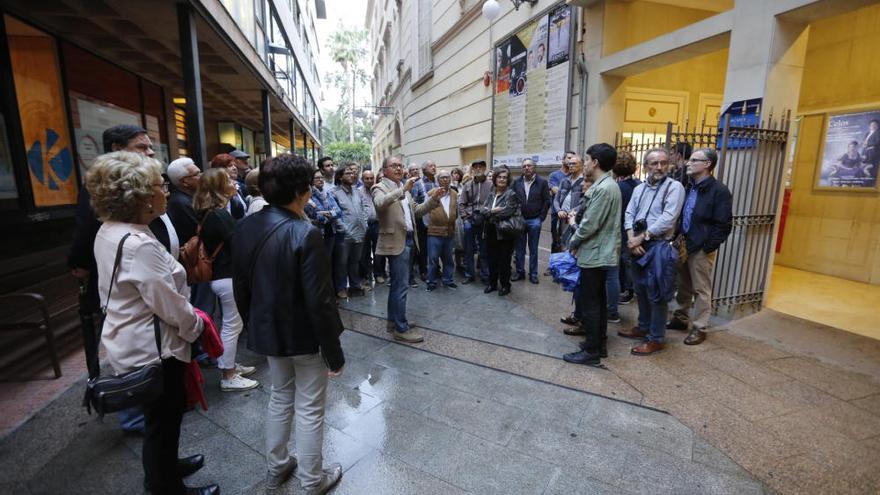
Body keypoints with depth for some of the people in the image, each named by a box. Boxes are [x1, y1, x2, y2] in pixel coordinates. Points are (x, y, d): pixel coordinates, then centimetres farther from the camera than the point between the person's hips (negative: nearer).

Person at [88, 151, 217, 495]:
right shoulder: (139, 245, -30)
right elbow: (171, 306, -25)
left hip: (130, 342, 9)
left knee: (158, 417, 27)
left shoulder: (108, 232, 1)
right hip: (151, 349, -9)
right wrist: (197, 325, -8)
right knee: (163, 419, 12)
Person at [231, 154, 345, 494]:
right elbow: (319, 301, -24)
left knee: (280, 397, 26)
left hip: (269, 331, 7)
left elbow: (241, 287, 6)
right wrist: (334, 351, -14)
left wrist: (253, 326, 19)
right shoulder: (305, 233, -25)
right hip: (305, 335, -6)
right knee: (310, 409, 12)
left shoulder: (245, 228, -3)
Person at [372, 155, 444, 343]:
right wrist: (403, 189, -36)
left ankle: (393, 321, 29)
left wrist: (433, 199, 5)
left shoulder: (404, 189, 17)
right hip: (396, 241, -8)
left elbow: (415, 211, 17)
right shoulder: (380, 188, -6)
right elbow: (381, 203, -29)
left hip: (408, 239, 8)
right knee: (401, 285, -6)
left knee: (397, 283, 16)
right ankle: (401, 329, 4)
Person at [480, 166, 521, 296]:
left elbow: (508, 212, -20)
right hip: (491, 232, 5)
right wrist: (494, 211, -17)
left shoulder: (511, 194, -7)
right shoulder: (491, 194, 11)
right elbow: (484, 210, 1)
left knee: (504, 260, 5)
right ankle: (492, 283, 29)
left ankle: (505, 285, 21)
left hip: (504, 233, -5)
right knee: (492, 259, 13)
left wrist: (491, 212, -8)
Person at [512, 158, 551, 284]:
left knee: (533, 249, 8)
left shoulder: (542, 182, -2)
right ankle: (520, 272, 20)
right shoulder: (516, 182, 4)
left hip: (534, 220, -2)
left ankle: (533, 273, 17)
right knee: (519, 248, 9)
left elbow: (547, 201, -1)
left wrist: (541, 218, -5)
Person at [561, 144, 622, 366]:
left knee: (590, 303, -2)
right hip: (599, 252, 10)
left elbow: (590, 224, -21)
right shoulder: (605, 185, 12)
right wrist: (578, 241, 7)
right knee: (598, 300, 16)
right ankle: (599, 343, 27)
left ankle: (591, 351, 8)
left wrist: (573, 242, -6)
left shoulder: (604, 188, -20)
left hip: (594, 254, -10)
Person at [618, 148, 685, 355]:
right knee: (641, 289, 16)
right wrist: (632, 239, -9)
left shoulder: (674, 187, -7)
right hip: (638, 245, 6)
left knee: (657, 294, -1)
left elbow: (668, 219, -17)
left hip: (659, 246, -6)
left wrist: (642, 237, -14)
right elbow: (629, 214, 7)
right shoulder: (639, 189, 13)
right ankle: (643, 327, 33)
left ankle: (656, 339, 11)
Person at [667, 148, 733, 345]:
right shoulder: (688, 187, 10)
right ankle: (681, 318, 32)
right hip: (683, 244, 7)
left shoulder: (719, 191, -11)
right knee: (683, 285, 18)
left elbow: (724, 225, -14)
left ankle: (699, 328, 15)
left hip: (701, 249, -7)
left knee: (701, 290, 4)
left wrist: (708, 247, -15)